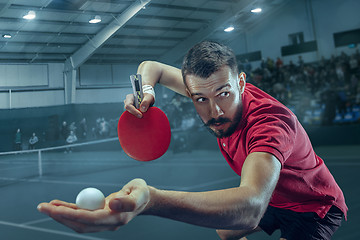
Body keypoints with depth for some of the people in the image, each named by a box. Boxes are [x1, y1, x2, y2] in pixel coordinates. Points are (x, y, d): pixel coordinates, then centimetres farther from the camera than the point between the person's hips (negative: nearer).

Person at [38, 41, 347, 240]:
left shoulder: (270, 121, -42)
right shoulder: (209, 91, -18)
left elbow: (250, 208, -60)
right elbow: (151, 66, -6)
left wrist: (150, 200, -77)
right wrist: (146, 89, -32)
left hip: (315, 208, -6)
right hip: (272, 199, 7)